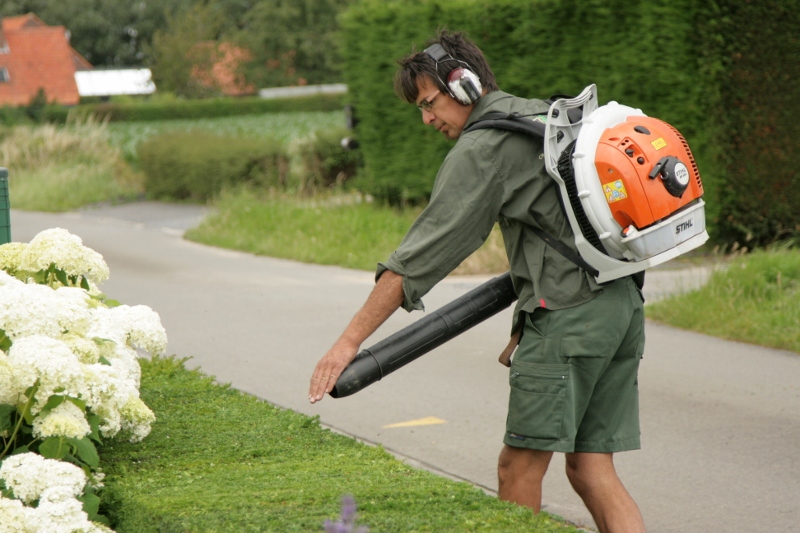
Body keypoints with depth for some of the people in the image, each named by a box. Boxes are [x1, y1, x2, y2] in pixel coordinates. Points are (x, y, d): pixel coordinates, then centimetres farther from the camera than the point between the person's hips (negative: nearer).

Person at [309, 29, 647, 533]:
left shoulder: (481, 147, -6)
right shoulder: (547, 114, 20)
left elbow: (423, 252, -11)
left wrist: (350, 340, -10)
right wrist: (527, 326, 29)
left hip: (568, 313, -9)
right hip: (622, 304, 9)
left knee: (519, 469, -3)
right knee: (592, 470, 6)